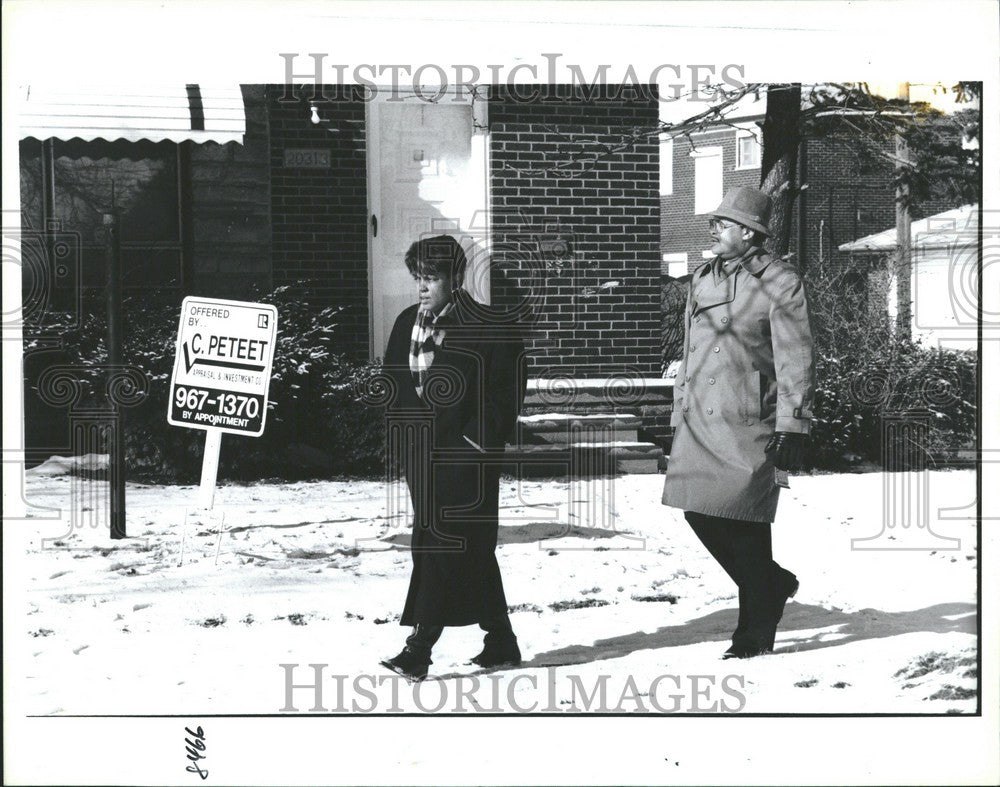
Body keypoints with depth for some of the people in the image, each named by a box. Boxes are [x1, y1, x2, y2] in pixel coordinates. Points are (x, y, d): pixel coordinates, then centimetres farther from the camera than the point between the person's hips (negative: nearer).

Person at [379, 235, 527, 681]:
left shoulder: (487, 328, -8)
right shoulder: (407, 325, 12)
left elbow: (508, 391, -9)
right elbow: (394, 383, 20)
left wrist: (478, 439, -13)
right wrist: (401, 428, 10)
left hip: (464, 457, -7)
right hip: (421, 453, 7)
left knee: (443, 548, -10)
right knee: (471, 552, 12)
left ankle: (419, 648, -9)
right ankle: (501, 643, 22)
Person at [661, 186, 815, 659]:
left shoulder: (780, 283, -5)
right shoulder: (702, 280, 15)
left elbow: (796, 363, -8)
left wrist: (791, 429, -14)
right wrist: (679, 415, 19)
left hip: (750, 424, -6)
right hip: (700, 424, 6)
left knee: (746, 526, -5)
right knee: (700, 513, 2)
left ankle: (756, 633, 10)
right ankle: (773, 585, 26)